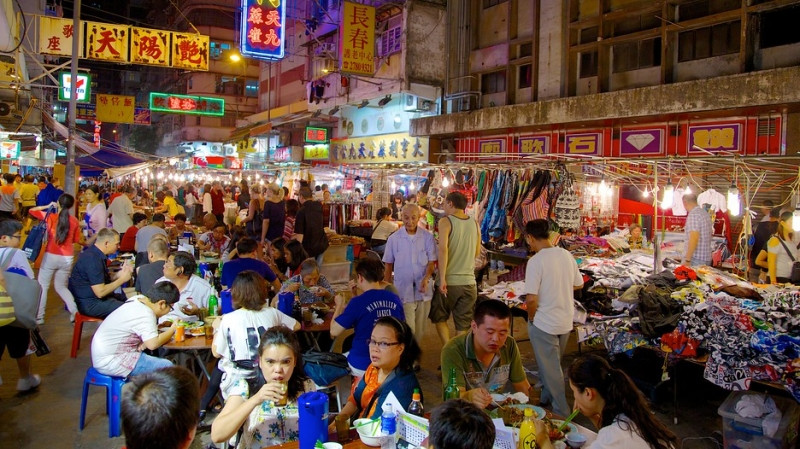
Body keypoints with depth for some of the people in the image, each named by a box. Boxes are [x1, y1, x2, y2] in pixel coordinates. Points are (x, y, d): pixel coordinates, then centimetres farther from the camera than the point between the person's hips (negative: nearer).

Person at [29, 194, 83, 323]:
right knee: (61, 286, 18)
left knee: (42, 286, 11)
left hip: (51, 256, -2)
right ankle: (74, 311, 3)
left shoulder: (50, 217, -6)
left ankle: (39, 316, 13)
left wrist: (48, 206, 10)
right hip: (67, 258, 2)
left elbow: (31, 210, 4)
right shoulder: (74, 221, -1)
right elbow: (78, 240, 6)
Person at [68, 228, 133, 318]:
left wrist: (120, 273, -1)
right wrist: (122, 279, -15)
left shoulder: (95, 253, 9)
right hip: (88, 304, -10)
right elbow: (100, 292, -25)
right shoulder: (92, 259, -23)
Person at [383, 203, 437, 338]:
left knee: (419, 330, 12)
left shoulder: (428, 237, -2)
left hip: (423, 290, 1)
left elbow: (432, 261, 1)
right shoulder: (394, 239, -1)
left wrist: (426, 278, -18)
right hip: (403, 290, -1)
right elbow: (388, 266, 7)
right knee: (407, 330, -7)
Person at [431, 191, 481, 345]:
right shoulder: (475, 224, 5)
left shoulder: (445, 222, -8)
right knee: (462, 326, 11)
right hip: (469, 281, 4)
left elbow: (443, 249, -21)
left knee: (439, 318, 16)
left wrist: (442, 279, -21)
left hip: (448, 281, -4)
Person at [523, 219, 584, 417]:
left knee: (550, 369, 7)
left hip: (544, 324, -7)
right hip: (566, 321, 7)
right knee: (553, 364, 24)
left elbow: (531, 298, -24)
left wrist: (531, 317, -7)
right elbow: (578, 284, 10)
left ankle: (562, 412, 15)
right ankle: (547, 399, 40)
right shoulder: (566, 255, -1)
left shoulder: (536, 261, -21)